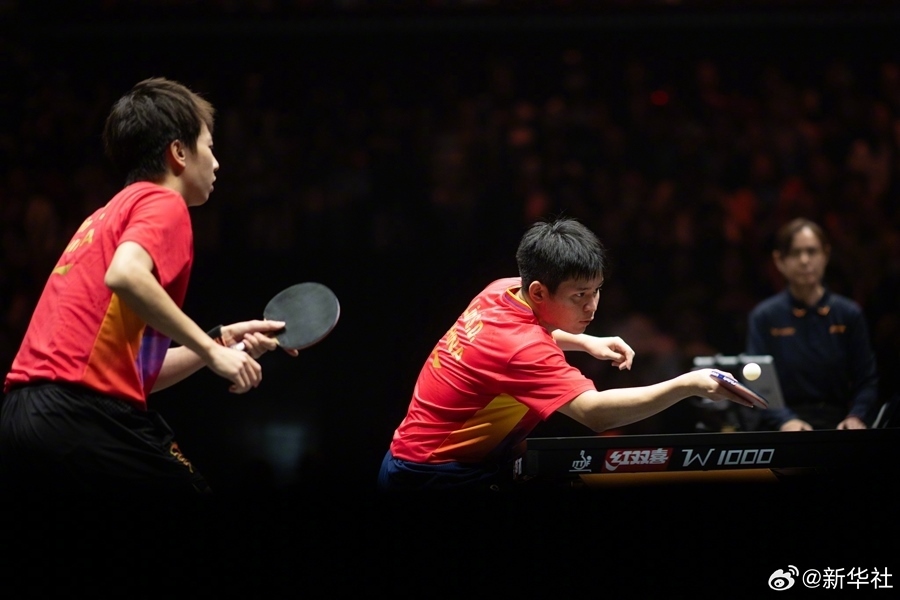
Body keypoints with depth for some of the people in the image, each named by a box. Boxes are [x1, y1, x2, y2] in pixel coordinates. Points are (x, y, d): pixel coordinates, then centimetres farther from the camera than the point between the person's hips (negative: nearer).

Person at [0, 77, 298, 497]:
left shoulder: (110, 215, 28)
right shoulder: (163, 203, 2)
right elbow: (126, 275, -22)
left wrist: (221, 339, 24)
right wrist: (211, 350, -16)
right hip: (88, 413, -8)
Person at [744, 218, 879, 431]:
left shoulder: (850, 314, 9)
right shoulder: (763, 317, 5)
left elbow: (867, 380, 9)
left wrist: (856, 417, -11)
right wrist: (786, 421, -19)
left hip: (836, 420, 2)